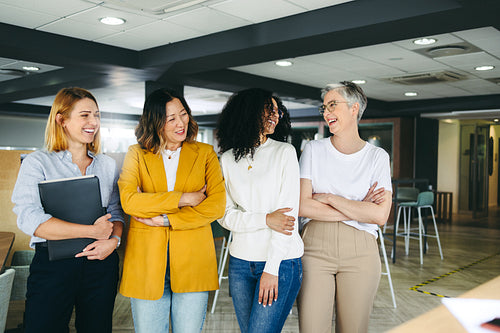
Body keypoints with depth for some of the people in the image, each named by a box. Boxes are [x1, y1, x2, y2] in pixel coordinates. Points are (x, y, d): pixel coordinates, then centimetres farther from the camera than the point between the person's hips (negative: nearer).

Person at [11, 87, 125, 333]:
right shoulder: (37, 162, -2)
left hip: (101, 262, 4)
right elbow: (29, 219, -14)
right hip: (53, 263, -3)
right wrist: (92, 231, -16)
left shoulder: (108, 165, 11)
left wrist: (113, 240, -9)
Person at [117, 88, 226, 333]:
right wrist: (183, 199, -13)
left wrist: (165, 219, -10)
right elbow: (128, 200, -11)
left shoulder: (205, 153, 7)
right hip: (146, 263, 0)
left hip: (193, 261, 0)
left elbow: (217, 206, -5)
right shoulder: (137, 154, 7)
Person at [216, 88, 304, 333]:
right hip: (240, 262, 3)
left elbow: (289, 211, -8)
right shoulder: (228, 159, 6)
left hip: (281, 260, -3)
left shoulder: (284, 152, -1)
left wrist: (272, 268, -13)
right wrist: (266, 220, -16)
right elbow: (224, 215, 0)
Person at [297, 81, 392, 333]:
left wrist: (330, 198, -9)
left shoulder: (377, 157, 3)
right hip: (315, 248, 0)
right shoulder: (314, 150, 5)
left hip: (360, 252, 0)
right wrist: (357, 210, -9)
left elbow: (380, 215, -9)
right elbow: (302, 206, -8)